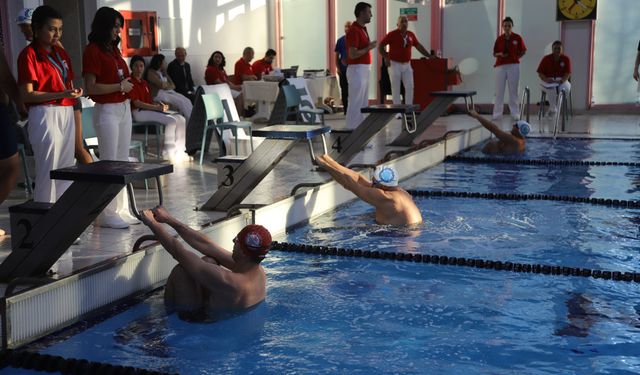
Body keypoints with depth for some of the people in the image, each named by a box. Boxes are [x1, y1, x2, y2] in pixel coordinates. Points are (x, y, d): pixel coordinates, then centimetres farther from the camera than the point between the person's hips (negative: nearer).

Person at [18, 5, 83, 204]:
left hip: (67, 113, 7)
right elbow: (27, 95, -13)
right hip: (46, 115, -7)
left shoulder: (61, 52, 15)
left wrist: (74, 91, 5)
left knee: (66, 169, 10)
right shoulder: (29, 54, -7)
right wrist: (61, 95, -22)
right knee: (48, 171, -5)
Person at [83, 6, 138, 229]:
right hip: (106, 110, -8)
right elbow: (91, 88, -16)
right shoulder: (93, 51, -10)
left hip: (124, 108, 8)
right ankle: (107, 214, 2)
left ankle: (121, 210, 19)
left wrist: (128, 84, 10)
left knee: (123, 161, 11)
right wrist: (119, 87, -14)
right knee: (109, 162, -5)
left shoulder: (114, 49, 14)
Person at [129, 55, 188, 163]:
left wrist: (159, 104, -3)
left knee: (181, 119, -4)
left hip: (149, 109, 9)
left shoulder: (144, 83, 20)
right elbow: (136, 103, -15)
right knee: (171, 120, -25)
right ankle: (168, 152, -16)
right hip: (138, 112, -9)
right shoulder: (131, 82, -7)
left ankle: (179, 152, -3)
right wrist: (157, 107, -18)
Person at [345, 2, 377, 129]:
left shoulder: (362, 29, 14)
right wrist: (369, 47, -14)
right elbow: (353, 54, -22)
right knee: (356, 104, -7)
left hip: (364, 70, 10)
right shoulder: (354, 30, -16)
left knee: (363, 104, 12)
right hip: (357, 70, -10)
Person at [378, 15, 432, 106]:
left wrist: (430, 56, 11)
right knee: (396, 88, -1)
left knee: (410, 87, 0)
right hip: (395, 64, -5)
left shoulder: (411, 35, 6)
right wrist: (386, 58, -13)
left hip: (407, 65, 5)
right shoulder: (392, 34, -8)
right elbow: (380, 46, -4)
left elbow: (419, 46, 15)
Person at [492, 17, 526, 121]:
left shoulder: (517, 38, 1)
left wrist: (515, 57, -1)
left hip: (513, 65, -1)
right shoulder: (499, 39, 4)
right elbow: (494, 54, 10)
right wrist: (500, 54, -10)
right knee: (499, 90, 1)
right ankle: (497, 113, 4)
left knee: (513, 90, 2)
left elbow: (523, 51, 10)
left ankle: (515, 113, 8)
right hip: (500, 66, 1)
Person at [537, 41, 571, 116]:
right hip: (548, 80, -1)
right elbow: (540, 73, -1)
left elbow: (568, 73, -3)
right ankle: (553, 108, -26)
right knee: (551, 87, -38)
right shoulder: (546, 59, 0)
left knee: (566, 87, -34)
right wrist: (546, 79, -21)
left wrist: (562, 80, -24)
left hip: (561, 80, 1)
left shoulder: (566, 59, 2)